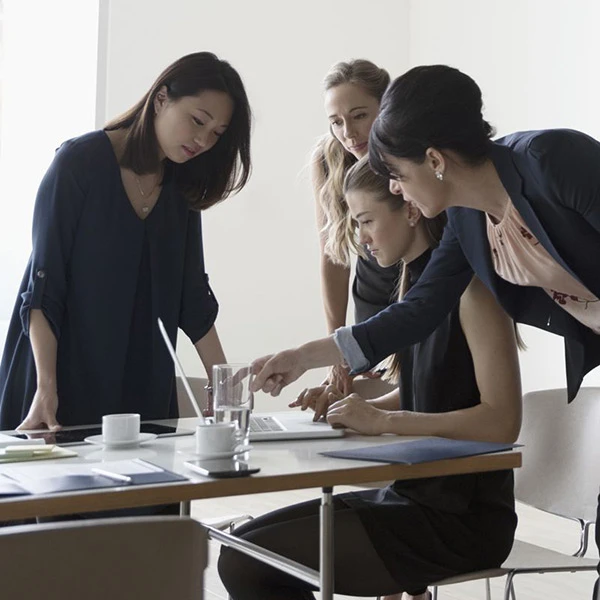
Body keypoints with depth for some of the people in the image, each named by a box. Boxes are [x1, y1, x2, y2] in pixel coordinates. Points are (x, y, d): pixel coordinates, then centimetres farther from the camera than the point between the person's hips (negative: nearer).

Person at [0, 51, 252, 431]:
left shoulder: (183, 188, 7)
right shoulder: (80, 162, -9)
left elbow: (193, 297, 9)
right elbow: (43, 288, -13)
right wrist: (46, 388, -21)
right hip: (66, 373, -5)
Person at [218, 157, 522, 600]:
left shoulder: (471, 285, -14)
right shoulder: (418, 283, 11)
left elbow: (503, 421, -21)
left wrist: (383, 420, -20)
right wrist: (355, 406, 3)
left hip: (463, 517, -8)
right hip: (413, 495, 8)